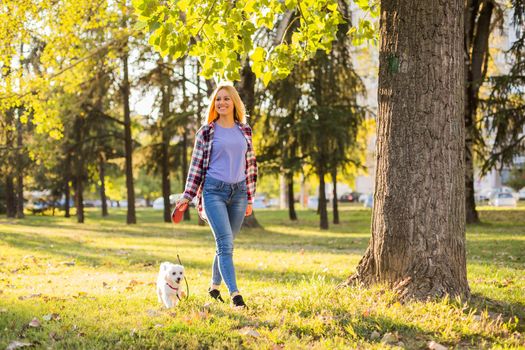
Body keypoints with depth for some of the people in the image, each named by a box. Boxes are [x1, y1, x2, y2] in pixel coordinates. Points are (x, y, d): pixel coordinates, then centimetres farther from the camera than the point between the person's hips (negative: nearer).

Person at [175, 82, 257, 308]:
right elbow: (196, 166, 3)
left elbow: (250, 165, 15)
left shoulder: (244, 130, 11)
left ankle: (214, 287, 26)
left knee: (225, 244, 9)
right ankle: (234, 293, -21)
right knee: (225, 243, -15)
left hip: (238, 192, 4)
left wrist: (249, 198, 14)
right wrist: (186, 198, -2)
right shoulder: (206, 131, 1)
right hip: (214, 190, -4)